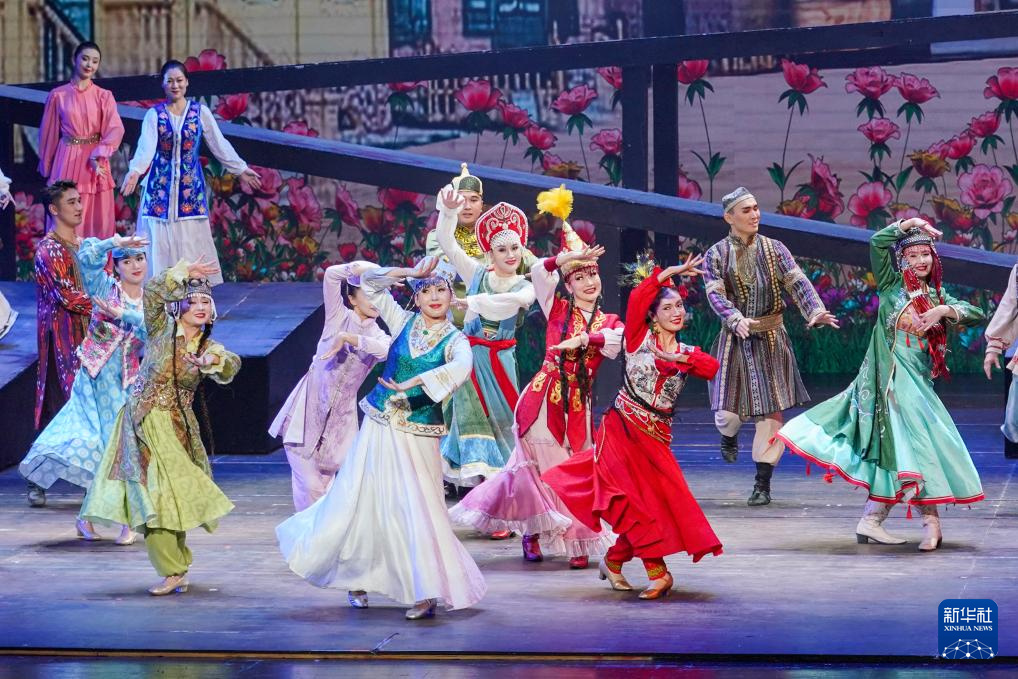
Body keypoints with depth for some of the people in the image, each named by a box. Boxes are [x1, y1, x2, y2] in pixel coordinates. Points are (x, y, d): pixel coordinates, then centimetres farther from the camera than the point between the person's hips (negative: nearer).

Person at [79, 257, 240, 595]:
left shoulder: (211, 348, 2)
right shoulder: (162, 330, -1)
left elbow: (229, 369, -19)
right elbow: (153, 291, -16)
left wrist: (215, 360, -40)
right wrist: (185, 272, -15)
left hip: (177, 427, 1)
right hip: (143, 423, -1)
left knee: (174, 493, 2)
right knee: (155, 494, -4)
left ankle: (175, 567, 13)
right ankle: (172, 570, -1)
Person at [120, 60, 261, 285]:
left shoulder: (200, 112, 2)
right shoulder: (154, 114, -1)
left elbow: (219, 144, 6)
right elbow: (146, 147, -14)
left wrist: (240, 170, 3)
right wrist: (135, 171, -31)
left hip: (190, 184, 0)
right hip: (160, 185, 0)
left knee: (191, 239, -1)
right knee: (160, 240, -2)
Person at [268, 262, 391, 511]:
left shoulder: (378, 336, 5)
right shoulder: (338, 317, 2)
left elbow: (385, 350, -21)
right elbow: (332, 274, -13)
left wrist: (347, 338, -22)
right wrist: (364, 267, -9)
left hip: (340, 416, 2)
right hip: (309, 408, -2)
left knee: (323, 484, 6)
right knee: (309, 485, -8)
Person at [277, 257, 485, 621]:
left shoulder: (454, 340, -4)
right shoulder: (403, 322, 4)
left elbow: (460, 369, -26)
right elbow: (370, 283, 5)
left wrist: (408, 384, -31)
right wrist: (411, 273, -5)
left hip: (417, 436, -3)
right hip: (379, 427, 3)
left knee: (417, 509, -7)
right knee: (360, 499, 8)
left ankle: (426, 592, -3)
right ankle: (356, 577, 29)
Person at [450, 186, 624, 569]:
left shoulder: (609, 322, 12)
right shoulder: (558, 310, 7)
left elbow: (614, 344, -11)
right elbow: (538, 273, -8)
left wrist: (584, 339, -24)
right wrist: (568, 256, -19)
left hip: (577, 405, 1)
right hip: (542, 400, -1)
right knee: (539, 467, 2)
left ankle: (578, 541, 8)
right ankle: (532, 532, 17)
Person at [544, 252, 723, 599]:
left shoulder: (687, 353, 13)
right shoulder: (639, 338, 2)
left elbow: (714, 369, -7)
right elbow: (637, 299, -15)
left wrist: (680, 359, -18)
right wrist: (669, 272, -11)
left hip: (656, 438, 4)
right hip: (622, 429, -4)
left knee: (662, 499, 0)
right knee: (638, 502, -11)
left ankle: (614, 560, 18)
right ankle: (657, 571, -8)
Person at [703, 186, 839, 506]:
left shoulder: (774, 249, 3)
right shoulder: (716, 255, 0)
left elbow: (797, 282, -8)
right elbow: (716, 295, -13)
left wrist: (816, 312, -26)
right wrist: (736, 320, -31)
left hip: (771, 338, 1)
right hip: (735, 338, -1)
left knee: (772, 411, -2)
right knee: (726, 411, -6)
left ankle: (763, 483, 7)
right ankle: (730, 436, 34)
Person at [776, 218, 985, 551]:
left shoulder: (936, 295, 15)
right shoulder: (892, 284, 2)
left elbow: (976, 314, 5)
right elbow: (877, 242, -12)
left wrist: (944, 311, -9)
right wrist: (910, 223, -6)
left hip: (918, 380, 5)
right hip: (892, 376, -5)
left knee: (893, 446, 3)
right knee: (914, 440, -12)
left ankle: (871, 520, 9)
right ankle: (931, 521, -9)